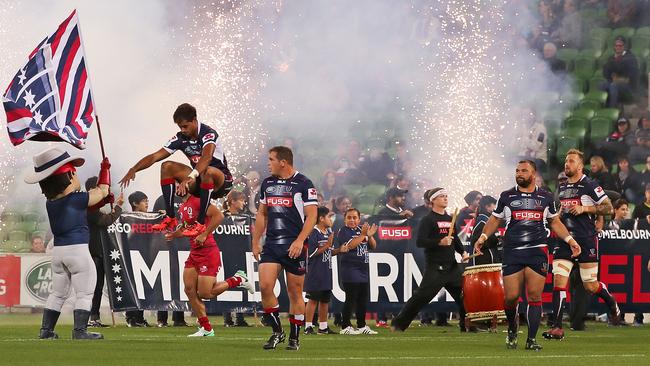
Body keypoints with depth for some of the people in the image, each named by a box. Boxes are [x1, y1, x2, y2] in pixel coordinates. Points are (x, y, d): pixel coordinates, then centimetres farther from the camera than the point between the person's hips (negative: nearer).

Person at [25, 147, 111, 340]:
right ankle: (80, 330, -7)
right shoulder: (78, 199, -11)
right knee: (84, 293, -1)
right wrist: (105, 169, 17)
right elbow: (102, 191, 3)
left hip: (58, 251, 7)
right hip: (78, 250, -7)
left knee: (57, 293, 16)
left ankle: (46, 329, 15)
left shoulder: (50, 203, 7)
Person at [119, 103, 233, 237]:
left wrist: (189, 178, -58)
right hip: (199, 181, 7)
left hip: (222, 182, -7)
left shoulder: (208, 134, -22)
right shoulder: (180, 138, -2)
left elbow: (207, 158, -43)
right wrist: (134, 169, -21)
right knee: (167, 167, -7)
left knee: (208, 171, -40)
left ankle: (201, 223, -35)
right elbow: (155, 157, -5)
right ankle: (170, 218, -13)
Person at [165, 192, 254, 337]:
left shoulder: (198, 200, -15)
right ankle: (206, 329, 10)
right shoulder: (183, 207, 14)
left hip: (207, 252, -9)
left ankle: (238, 280, 12)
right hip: (194, 253, 9)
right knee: (189, 290, 2)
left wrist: (204, 234, -22)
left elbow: (219, 216, -24)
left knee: (204, 293, -8)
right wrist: (173, 234, 8)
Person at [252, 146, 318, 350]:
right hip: (271, 245, 5)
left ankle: (294, 338, 11)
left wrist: (299, 241, -18)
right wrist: (255, 242, 15)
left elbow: (311, 216, -8)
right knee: (265, 286, -11)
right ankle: (277, 332, 3)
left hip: (294, 246, -5)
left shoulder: (303, 184, -5)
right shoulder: (267, 184, 13)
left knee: (295, 293, 2)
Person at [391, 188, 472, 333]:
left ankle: (466, 325, 14)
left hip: (452, 266, 7)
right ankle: (398, 323, -2)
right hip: (435, 268, -7)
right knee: (421, 297, -9)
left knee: (464, 293, 2)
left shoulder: (450, 219, 17)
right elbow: (420, 242, -14)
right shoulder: (428, 220, -5)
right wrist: (440, 242, -24)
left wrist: (463, 252, 10)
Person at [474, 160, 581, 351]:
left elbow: (555, 222, 20)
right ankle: (512, 330, 23)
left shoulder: (546, 197, 11)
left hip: (537, 251, 0)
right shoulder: (507, 197, 10)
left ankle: (531, 339, -2)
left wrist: (569, 239, 10)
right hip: (512, 252, 0)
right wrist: (483, 237, 2)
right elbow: (495, 220, 16)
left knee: (534, 296, -6)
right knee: (511, 296, -5)